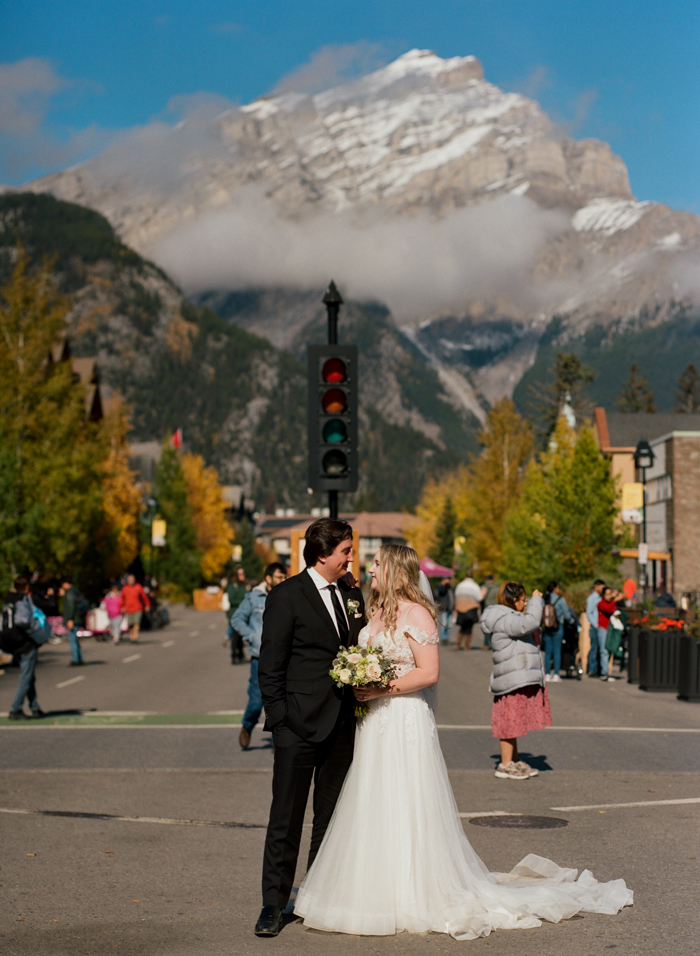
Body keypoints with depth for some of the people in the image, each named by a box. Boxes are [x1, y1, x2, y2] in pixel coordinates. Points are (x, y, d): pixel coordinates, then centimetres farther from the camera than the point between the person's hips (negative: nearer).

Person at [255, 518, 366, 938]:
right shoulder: (287, 596, -7)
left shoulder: (352, 593, 10)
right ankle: (273, 904, 5)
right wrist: (279, 719, -12)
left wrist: (360, 706, 6)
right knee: (286, 819, -3)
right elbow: (270, 667, -7)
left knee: (331, 816, 13)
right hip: (299, 725, -6)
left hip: (342, 725, 6)